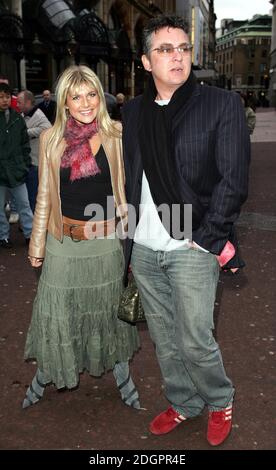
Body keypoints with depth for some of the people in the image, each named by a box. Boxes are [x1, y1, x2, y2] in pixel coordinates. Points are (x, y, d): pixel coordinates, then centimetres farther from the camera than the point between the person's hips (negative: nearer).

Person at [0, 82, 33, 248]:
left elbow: (25, 143, 11)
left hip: (16, 170, 3)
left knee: (24, 204, 10)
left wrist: (26, 163, 5)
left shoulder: (17, 118, 5)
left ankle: (30, 233, 20)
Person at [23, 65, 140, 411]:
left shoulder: (116, 135, -4)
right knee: (55, 312, 11)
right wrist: (37, 243, 7)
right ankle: (44, 374, 34)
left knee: (110, 309, 15)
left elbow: (126, 189, 1)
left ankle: (121, 373, 34)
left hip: (106, 241, 0)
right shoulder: (51, 139, -1)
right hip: (64, 241, 1)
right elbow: (45, 195, 5)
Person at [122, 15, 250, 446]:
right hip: (143, 248, 5)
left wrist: (207, 239, -12)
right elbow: (127, 182, 13)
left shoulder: (222, 104, -4)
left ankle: (220, 401, 28)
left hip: (191, 248, -4)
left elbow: (233, 180, -8)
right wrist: (127, 241, 11)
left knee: (194, 339, -1)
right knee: (164, 338, 15)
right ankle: (184, 403, 36)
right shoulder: (132, 112, 9)